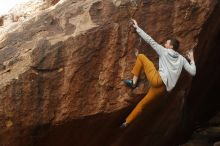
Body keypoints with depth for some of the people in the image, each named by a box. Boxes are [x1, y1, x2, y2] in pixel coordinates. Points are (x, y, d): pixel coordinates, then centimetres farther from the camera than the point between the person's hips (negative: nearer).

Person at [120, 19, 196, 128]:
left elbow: (150, 40, 6)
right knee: (143, 103, 17)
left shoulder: (164, 51, 8)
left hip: (158, 80, -6)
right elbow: (193, 72, 13)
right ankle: (127, 122, 17)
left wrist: (137, 28, 12)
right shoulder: (182, 59, 18)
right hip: (164, 89, 6)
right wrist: (192, 60, 30)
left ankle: (134, 82, 5)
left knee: (141, 57, 7)